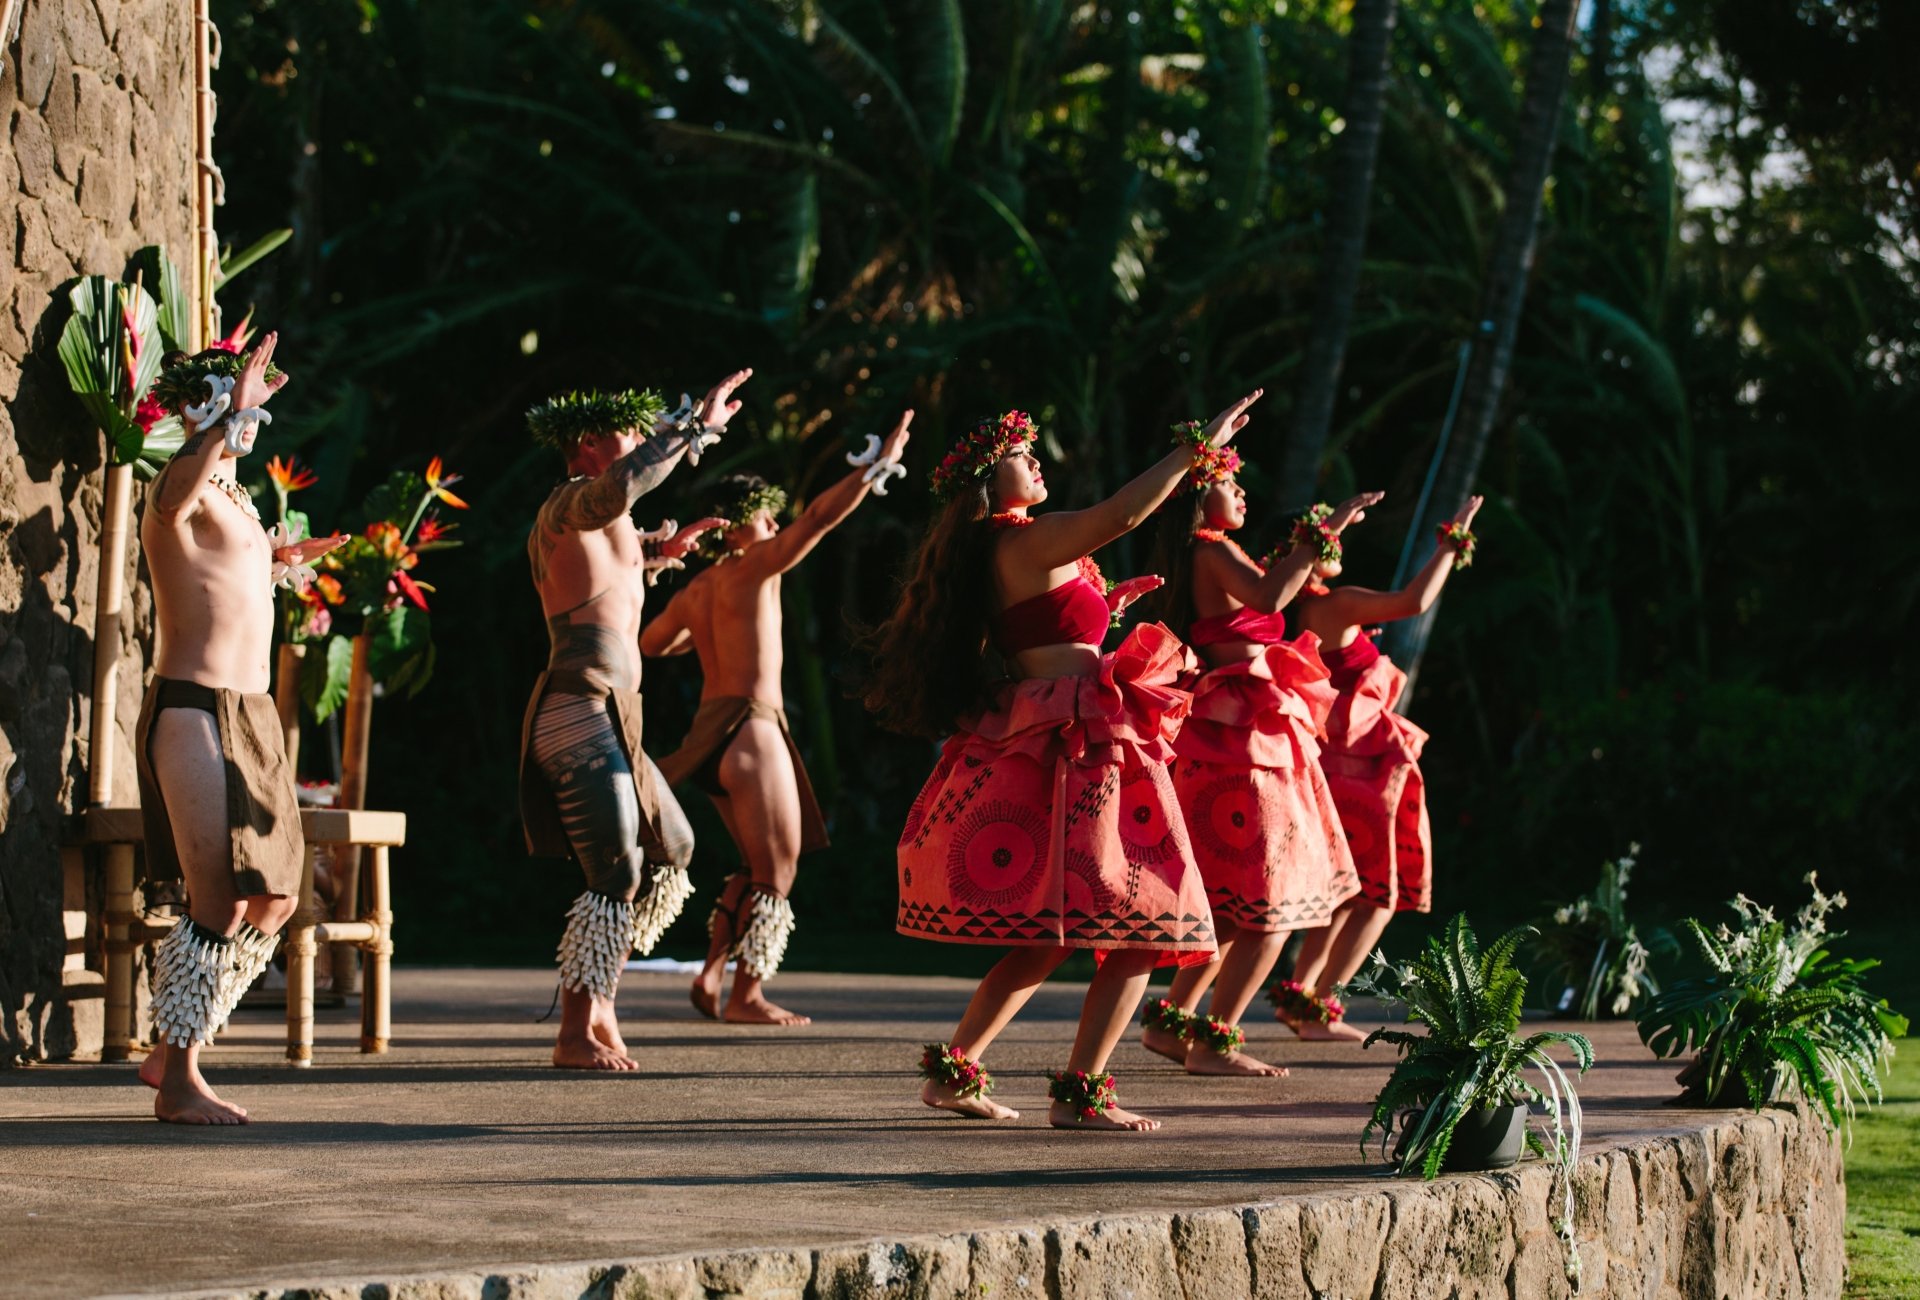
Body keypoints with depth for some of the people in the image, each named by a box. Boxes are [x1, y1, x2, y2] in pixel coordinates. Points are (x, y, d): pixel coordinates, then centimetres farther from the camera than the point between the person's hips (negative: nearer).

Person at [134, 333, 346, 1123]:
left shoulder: (231, 496, 19)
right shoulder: (186, 486, -10)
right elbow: (170, 501, -38)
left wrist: (273, 563, 28)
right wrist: (233, 415, -43)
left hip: (250, 712, 10)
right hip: (193, 710, -10)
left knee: (272, 902, 12)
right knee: (219, 903, -11)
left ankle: (170, 1050, 22)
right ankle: (178, 1083, -3)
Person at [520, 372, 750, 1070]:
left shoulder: (583, 519, 21)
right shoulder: (572, 502, -10)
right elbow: (620, 486, -35)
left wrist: (649, 556, 41)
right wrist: (695, 427, -29)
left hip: (607, 721, 11)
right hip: (584, 716, -11)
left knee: (670, 847, 19)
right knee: (617, 875, -10)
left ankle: (595, 992, 20)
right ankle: (577, 1032, -6)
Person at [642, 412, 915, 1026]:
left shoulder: (694, 591, 14)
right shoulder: (753, 567, -9)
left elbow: (648, 643, 29)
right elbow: (819, 517, -15)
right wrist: (877, 465, -11)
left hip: (712, 732, 8)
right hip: (751, 729, -8)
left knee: (759, 867, 19)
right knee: (776, 870, 0)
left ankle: (711, 975, 13)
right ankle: (747, 995, 0)